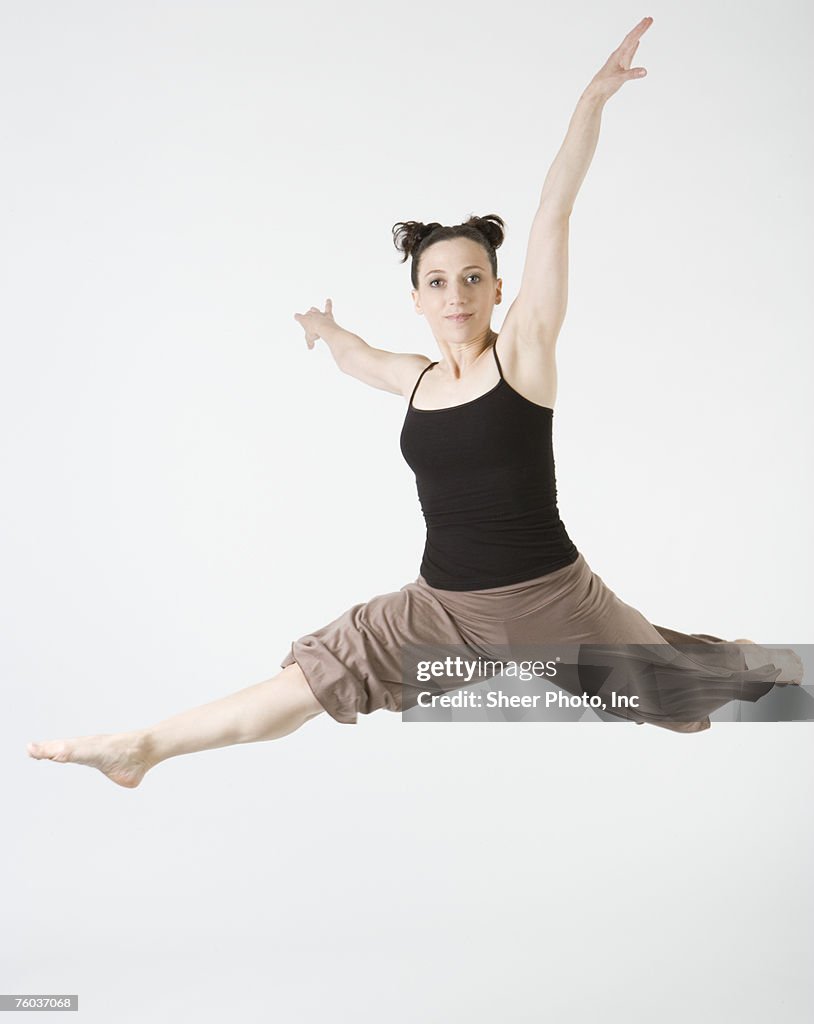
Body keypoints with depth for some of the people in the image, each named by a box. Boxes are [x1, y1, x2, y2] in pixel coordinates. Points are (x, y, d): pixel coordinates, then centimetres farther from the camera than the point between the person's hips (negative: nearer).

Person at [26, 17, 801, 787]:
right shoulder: (415, 380, 4)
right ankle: (142, 748, 10)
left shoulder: (524, 350, -9)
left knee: (673, 692, 13)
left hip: (548, 596, -3)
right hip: (444, 604, 4)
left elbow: (554, 212, -18)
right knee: (316, 675, 3)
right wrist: (322, 326, 49)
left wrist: (593, 98, -23)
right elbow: (353, 356, 29)